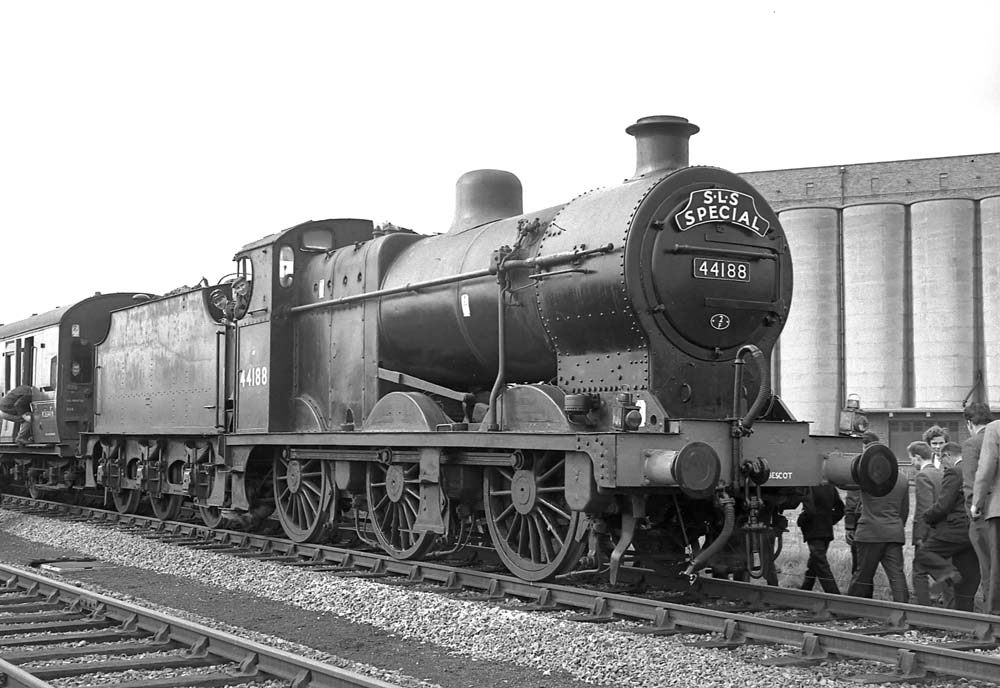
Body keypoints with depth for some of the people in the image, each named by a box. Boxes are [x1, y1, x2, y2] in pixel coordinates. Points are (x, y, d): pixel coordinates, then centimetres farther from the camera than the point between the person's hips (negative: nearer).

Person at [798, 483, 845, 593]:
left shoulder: (809, 489, -17)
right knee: (812, 567, 20)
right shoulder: (830, 487, 7)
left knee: (822, 568, -7)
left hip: (814, 533, -8)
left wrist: (800, 521, -9)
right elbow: (840, 509, 13)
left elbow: (809, 511, -26)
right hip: (828, 532, 8)